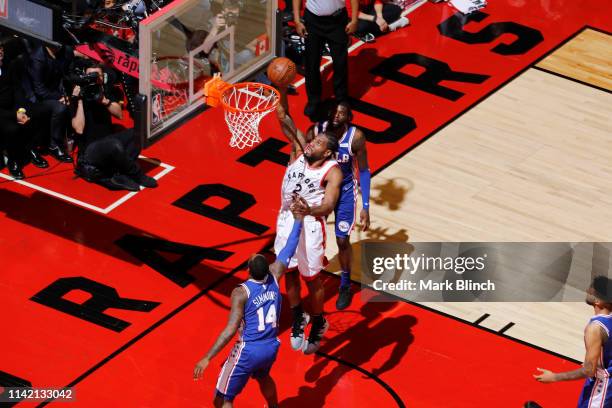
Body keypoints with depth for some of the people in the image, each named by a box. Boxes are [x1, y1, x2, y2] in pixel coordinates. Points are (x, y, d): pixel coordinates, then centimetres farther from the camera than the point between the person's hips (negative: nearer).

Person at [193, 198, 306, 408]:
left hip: (248, 351, -6)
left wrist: (207, 358, -25)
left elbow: (231, 330, -26)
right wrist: (298, 221, 22)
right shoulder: (274, 277, -6)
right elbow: (287, 252, 9)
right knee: (263, 377, 40)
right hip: (271, 347, 6)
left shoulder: (241, 292, -21)